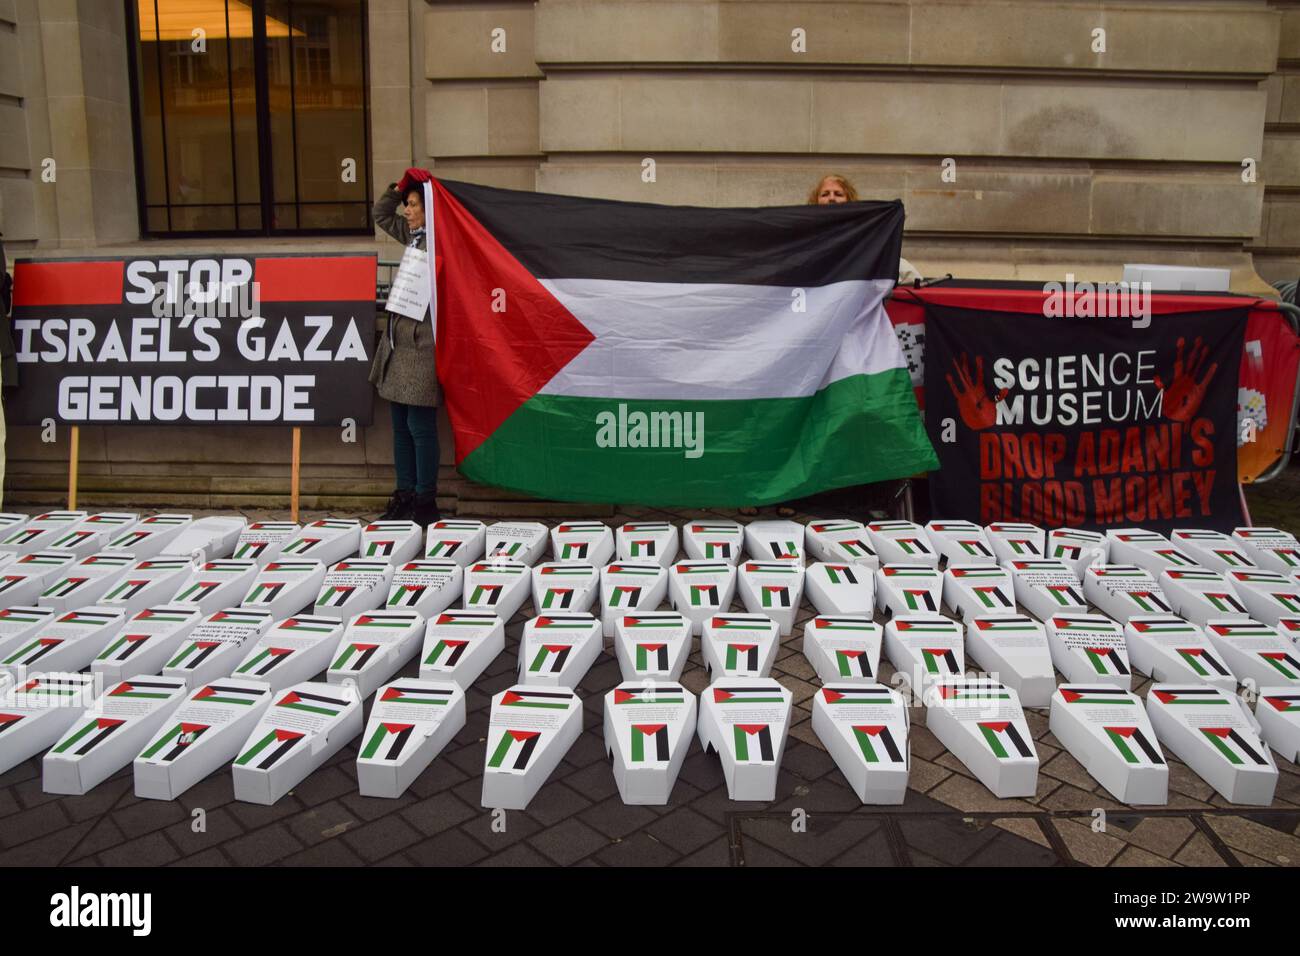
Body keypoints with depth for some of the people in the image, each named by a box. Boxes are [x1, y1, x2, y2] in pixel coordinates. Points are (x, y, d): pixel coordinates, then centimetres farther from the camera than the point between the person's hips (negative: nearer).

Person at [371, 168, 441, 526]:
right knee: (401, 425, 13)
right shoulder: (413, 236, 14)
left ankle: (425, 502, 8)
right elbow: (381, 214, 28)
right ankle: (404, 497, 23)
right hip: (398, 341, 9)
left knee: (420, 426, -3)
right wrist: (399, 187, 17)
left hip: (420, 344, -9)